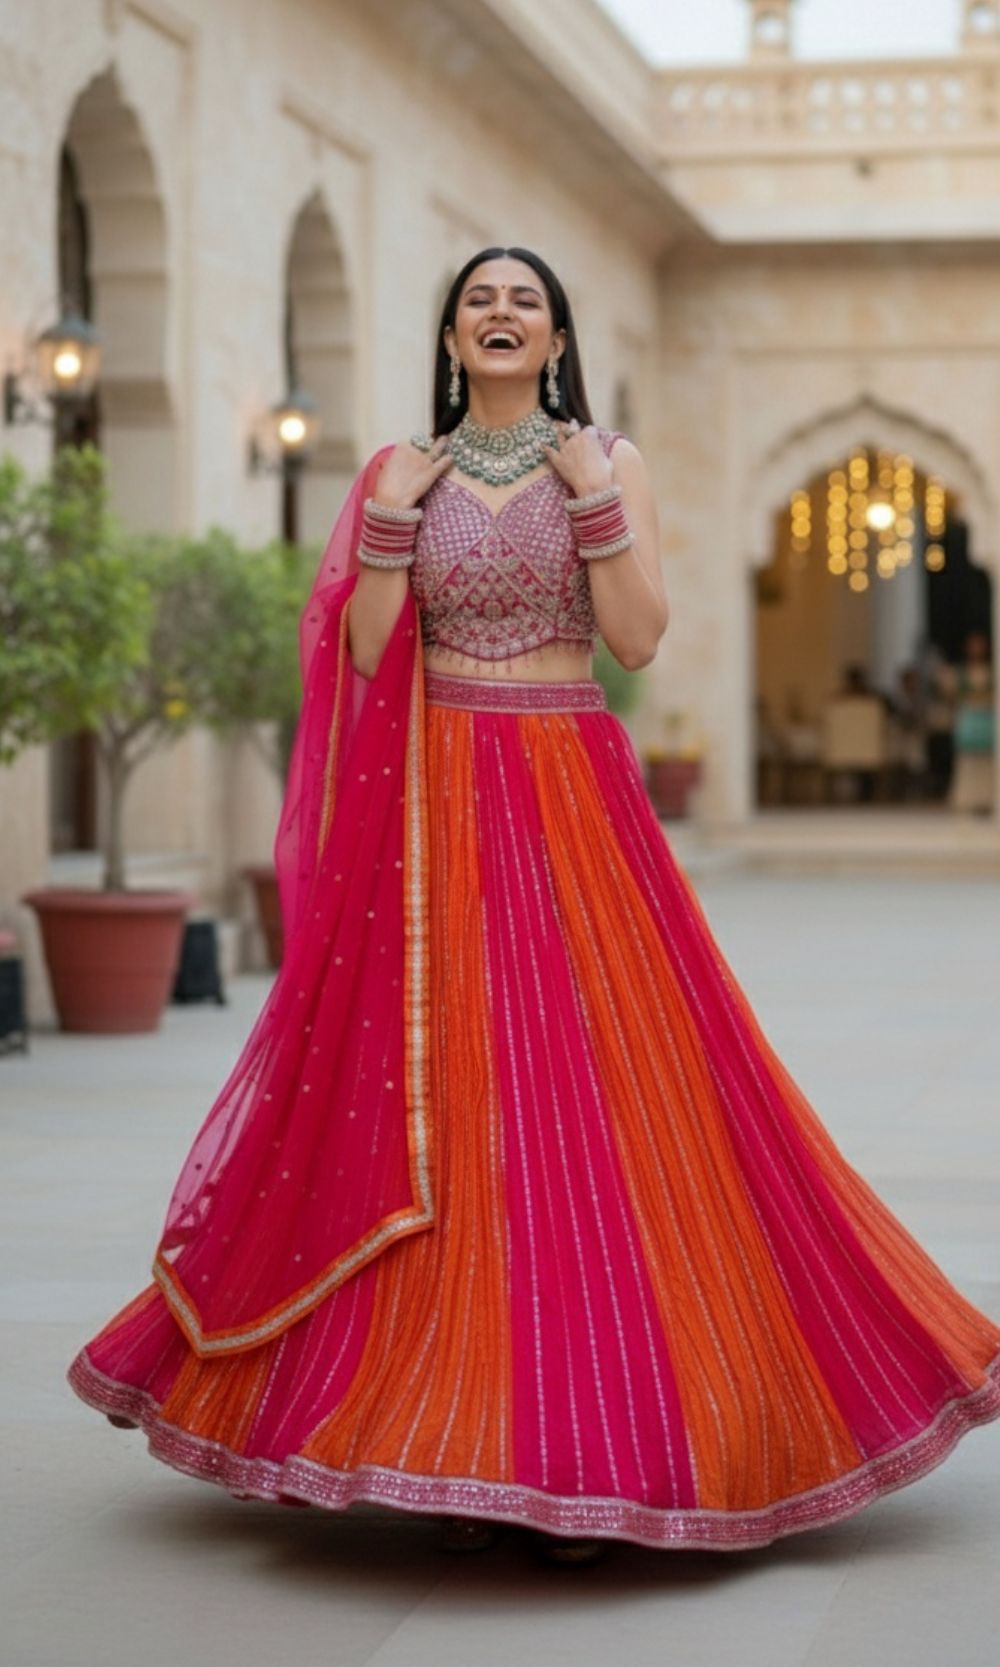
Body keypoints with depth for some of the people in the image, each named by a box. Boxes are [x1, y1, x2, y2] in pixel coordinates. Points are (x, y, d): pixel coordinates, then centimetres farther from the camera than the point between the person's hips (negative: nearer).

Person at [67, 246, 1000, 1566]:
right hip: (435, 805, 1)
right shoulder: (408, 471, 10)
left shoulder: (610, 460, 6)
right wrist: (390, 514, -6)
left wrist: (594, 500, -11)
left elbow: (640, 637, -5)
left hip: (573, 798, -1)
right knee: (443, 1093, -3)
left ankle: (588, 1438, 1)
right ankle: (455, 1445, 4)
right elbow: (370, 654, 1)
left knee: (589, 1081, -6)